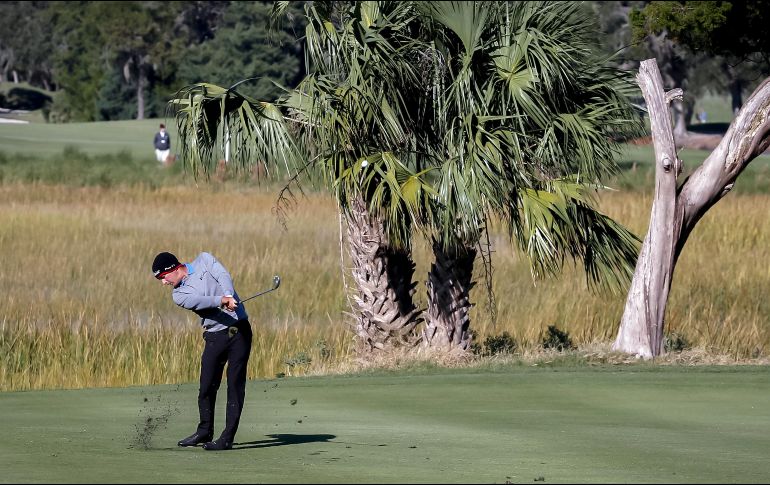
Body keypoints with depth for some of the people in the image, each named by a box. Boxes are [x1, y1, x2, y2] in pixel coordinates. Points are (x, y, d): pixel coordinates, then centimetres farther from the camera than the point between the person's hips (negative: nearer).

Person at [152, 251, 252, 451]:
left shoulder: (204, 260, 5)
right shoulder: (178, 295, 4)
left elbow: (223, 276, -11)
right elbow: (198, 301, -16)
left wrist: (229, 296, -31)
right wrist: (222, 301, -34)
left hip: (239, 330, -3)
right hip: (215, 336, 3)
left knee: (235, 385, -7)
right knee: (207, 387, 0)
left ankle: (228, 437, -7)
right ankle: (205, 431, 19)